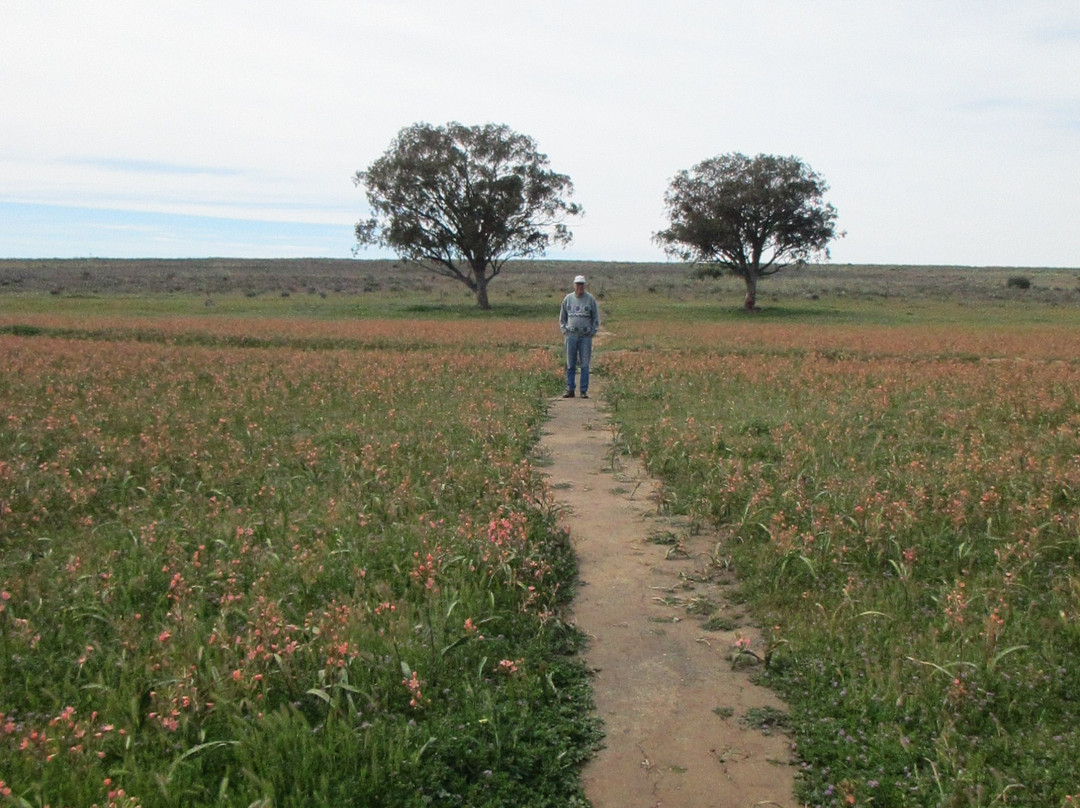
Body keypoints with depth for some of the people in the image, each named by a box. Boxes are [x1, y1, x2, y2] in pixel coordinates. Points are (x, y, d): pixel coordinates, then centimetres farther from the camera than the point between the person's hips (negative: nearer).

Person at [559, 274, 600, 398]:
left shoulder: (591, 299, 2)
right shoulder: (568, 299, 7)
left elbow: (596, 317, 7)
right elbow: (562, 317, 16)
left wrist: (593, 332, 0)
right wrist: (564, 331, 7)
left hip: (586, 337, -1)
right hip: (571, 336, 2)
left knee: (585, 365, 0)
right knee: (570, 365, 3)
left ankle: (584, 391, 4)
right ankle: (570, 390, 9)